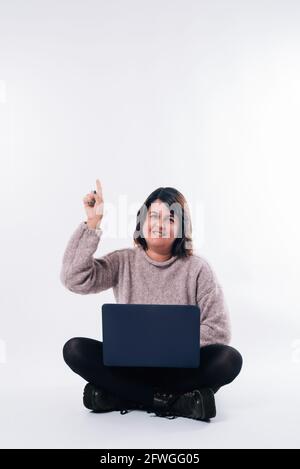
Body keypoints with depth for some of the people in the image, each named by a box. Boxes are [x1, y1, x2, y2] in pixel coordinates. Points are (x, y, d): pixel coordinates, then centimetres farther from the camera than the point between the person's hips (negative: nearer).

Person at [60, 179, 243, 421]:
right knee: (75, 349, -23)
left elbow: (219, 330, -7)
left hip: (181, 368, -1)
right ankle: (176, 400, -23)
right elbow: (74, 279, -14)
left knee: (230, 359, -28)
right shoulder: (123, 262, 1)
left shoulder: (198, 268, -3)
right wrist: (93, 222, -16)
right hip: (129, 366, 1)